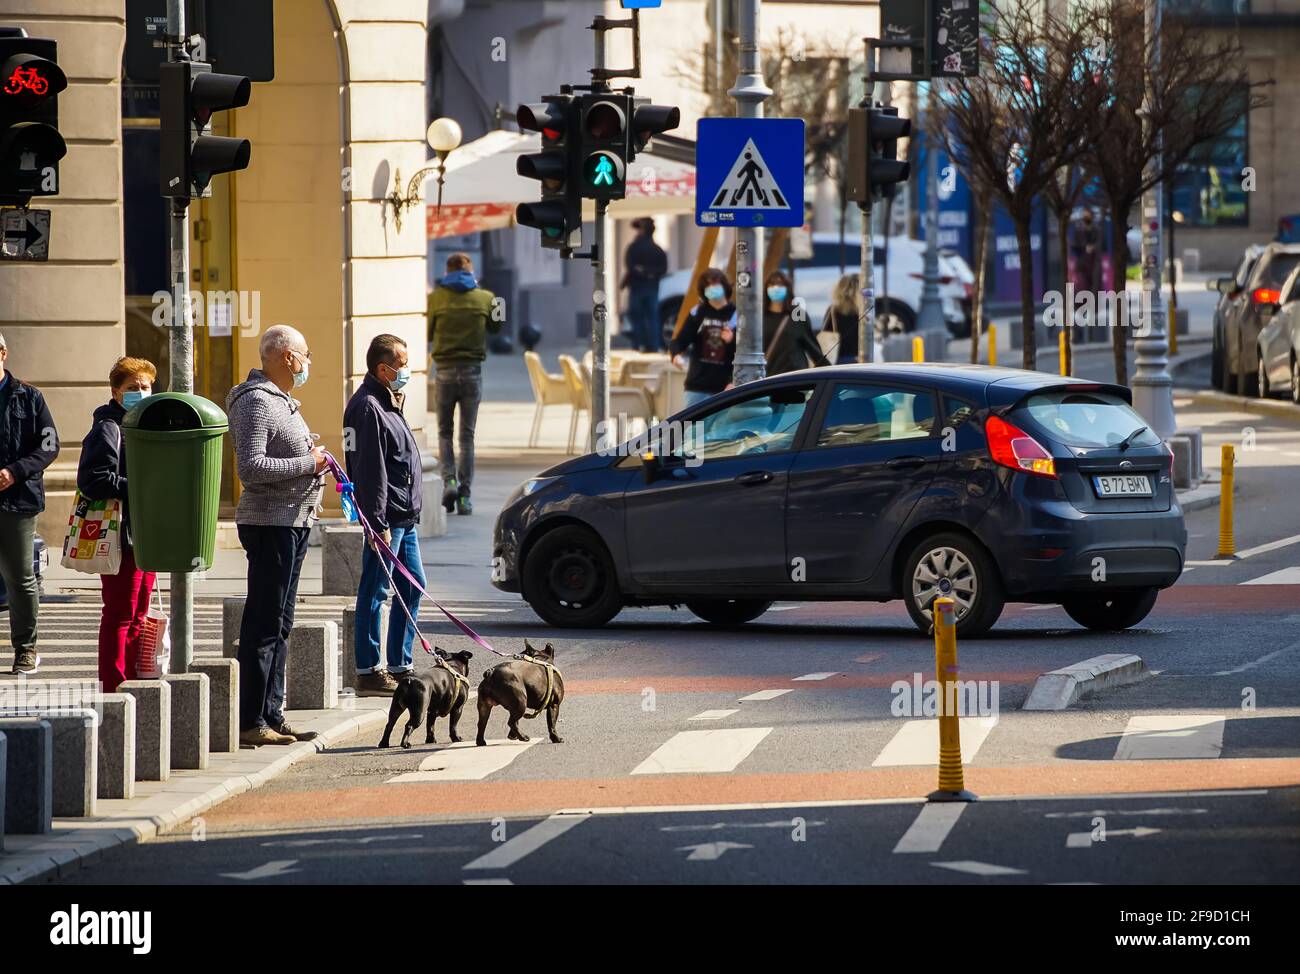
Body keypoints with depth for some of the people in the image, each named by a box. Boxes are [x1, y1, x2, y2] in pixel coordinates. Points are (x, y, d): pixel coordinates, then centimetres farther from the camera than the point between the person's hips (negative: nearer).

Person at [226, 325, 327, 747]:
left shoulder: (281, 401, 18)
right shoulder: (257, 402, -14)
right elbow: (251, 467, -24)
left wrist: (314, 459, 11)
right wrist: (307, 463, -18)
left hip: (293, 522, 11)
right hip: (270, 523, -11)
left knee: (278, 626, 14)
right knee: (264, 626, -9)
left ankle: (271, 716, 19)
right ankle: (251, 722, -9)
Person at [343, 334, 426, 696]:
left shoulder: (387, 403, 17)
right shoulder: (368, 408, -15)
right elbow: (370, 471, -19)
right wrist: (379, 524, -22)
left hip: (403, 518, 11)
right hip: (386, 518, -11)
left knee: (412, 587, 14)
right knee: (374, 593, -6)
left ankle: (400, 666, 21)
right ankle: (368, 672, -3)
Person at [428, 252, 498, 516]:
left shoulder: (436, 298, -4)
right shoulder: (485, 298, 0)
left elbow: (426, 333, 2)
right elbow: (495, 326, 15)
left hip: (445, 369, -1)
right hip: (472, 370, 1)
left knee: (445, 432, 13)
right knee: (467, 435, 7)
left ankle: (449, 481, -8)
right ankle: (464, 496, 3)